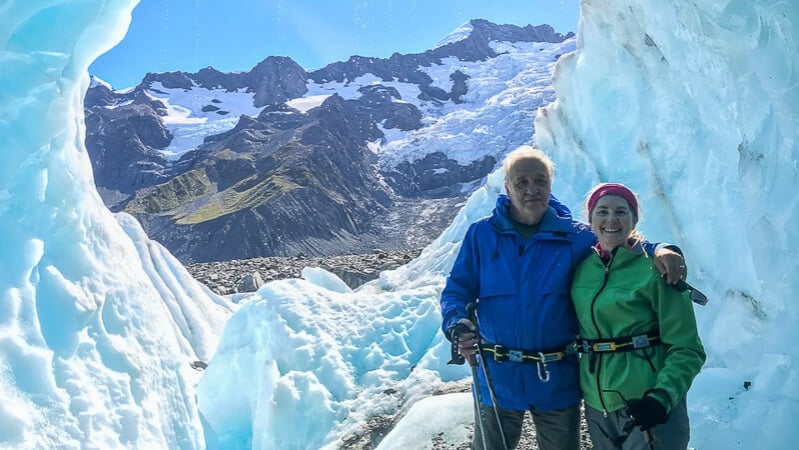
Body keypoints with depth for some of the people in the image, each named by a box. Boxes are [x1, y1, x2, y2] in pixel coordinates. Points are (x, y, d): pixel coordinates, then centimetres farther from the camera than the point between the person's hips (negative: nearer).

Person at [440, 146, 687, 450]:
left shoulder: (574, 238, -1)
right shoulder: (482, 235, -3)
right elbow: (457, 289, -3)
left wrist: (659, 251, -19)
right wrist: (457, 325, -22)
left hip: (558, 381, 1)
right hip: (497, 378, -1)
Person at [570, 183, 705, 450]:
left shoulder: (655, 270, -10)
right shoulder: (582, 268, 3)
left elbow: (687, 350, -11)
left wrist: (662, 398, -23)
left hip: (647, 407, -4)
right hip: (596, 408, 4)